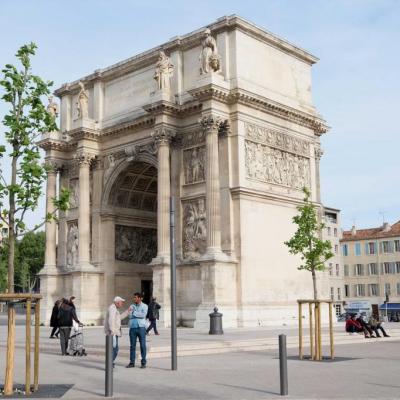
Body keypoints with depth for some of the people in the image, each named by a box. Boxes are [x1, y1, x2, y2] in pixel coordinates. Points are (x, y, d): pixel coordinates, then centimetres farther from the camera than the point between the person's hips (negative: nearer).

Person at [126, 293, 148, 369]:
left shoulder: (144, 306, 2)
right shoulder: (132, 306, 10)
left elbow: (143, 315, -15)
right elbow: (130, 316, -2)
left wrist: (134, 313, -9)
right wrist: (139, 314, -11)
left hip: (141, 327, -3)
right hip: (132, 328, 3)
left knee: (143, 345, -1)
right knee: (132, 345, 5)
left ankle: (143, 362, 6)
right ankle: (132, 362, 11)